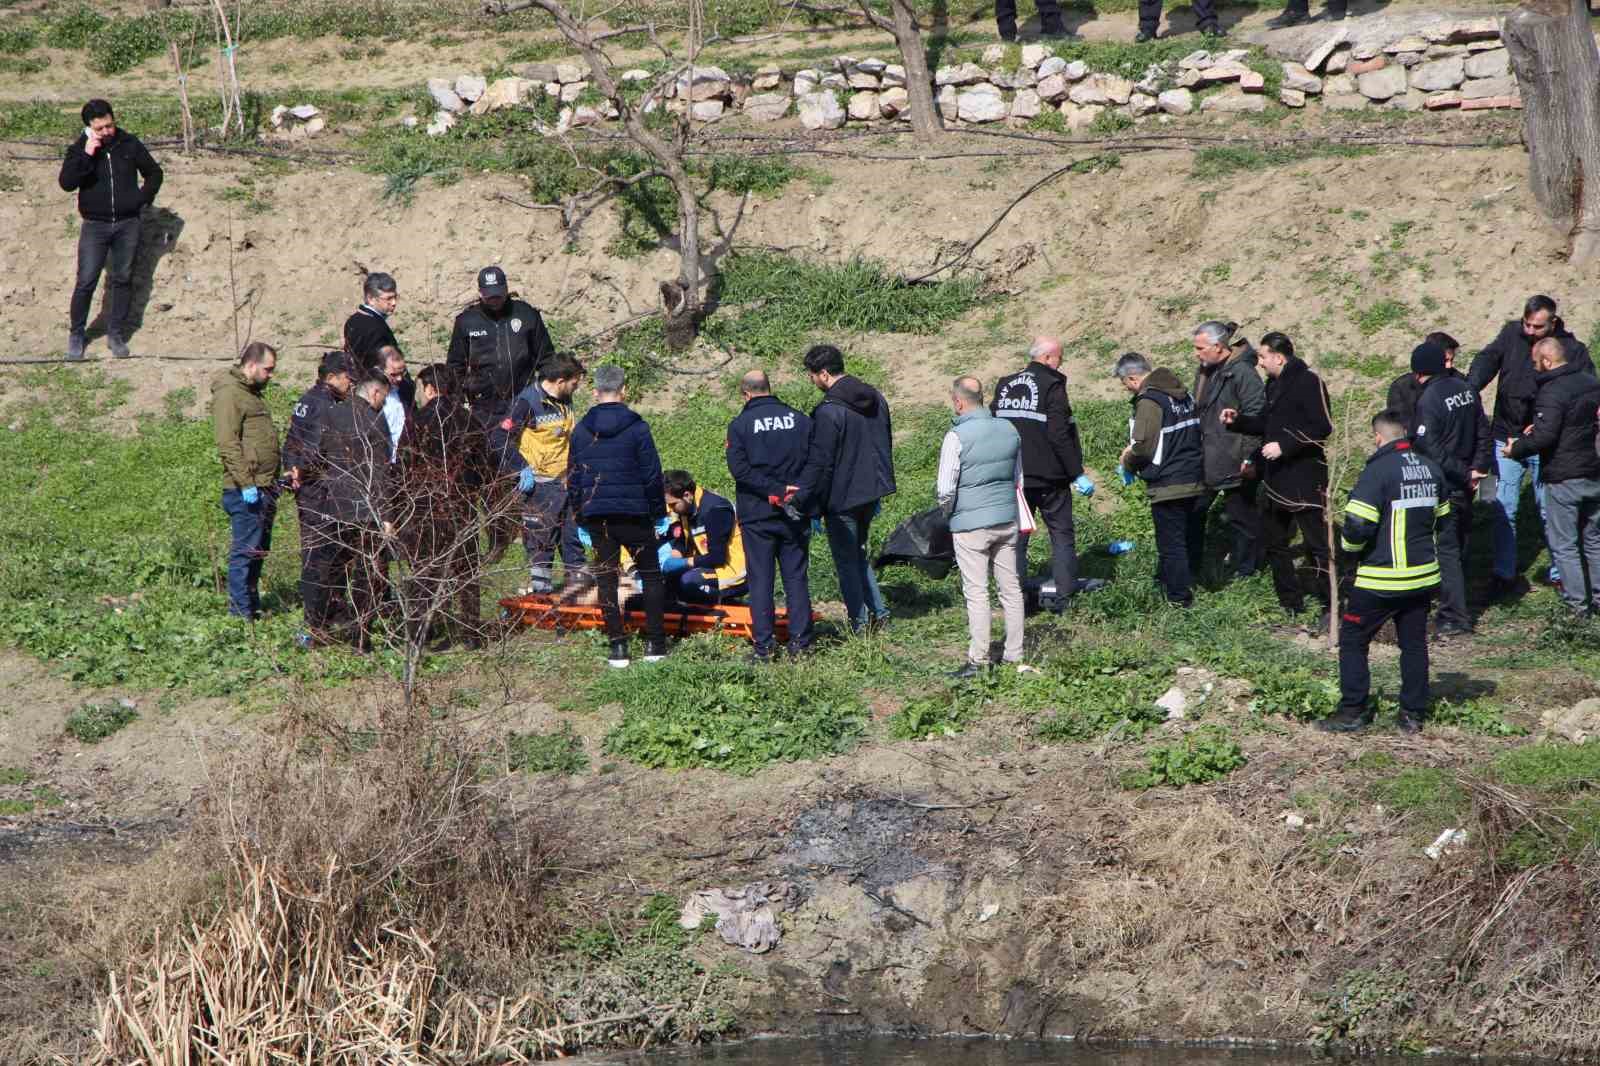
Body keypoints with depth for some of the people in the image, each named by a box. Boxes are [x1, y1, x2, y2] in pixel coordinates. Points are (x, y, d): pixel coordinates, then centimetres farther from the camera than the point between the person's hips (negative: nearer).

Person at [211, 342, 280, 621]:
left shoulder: (252, 393, 21)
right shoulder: (229, 393, -11)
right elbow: (228, 444, -18)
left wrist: (273, 480, 23)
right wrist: (246, 483, -22)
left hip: (263, 488, 10)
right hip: (245, 491, -10)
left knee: (259, 551, 13)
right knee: (245, 551, -7)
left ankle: (252, 607, 19)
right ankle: (241, 611, -5)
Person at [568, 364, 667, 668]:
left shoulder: (581, 431, 3)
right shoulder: (637, 428, -7)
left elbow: (574, 479, 8)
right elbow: (652, 475, -6)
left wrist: (579, 514, 16)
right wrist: (658, 512, 4)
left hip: (596, 516, 3)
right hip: (634, 514, -3)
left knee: (606, 580, 8)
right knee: (651, 575, 10)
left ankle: (618, 648, 4)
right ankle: (654, 644, 6)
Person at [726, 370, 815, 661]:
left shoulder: (740, 425, -5)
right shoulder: (801, 421, 5)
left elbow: (739, 469, -14)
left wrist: (775, 490, -15)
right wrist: (789, 492, 1)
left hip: (757, 514, -3)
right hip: (795, 516, 3)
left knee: (760, 580, 2)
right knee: (796, 577, 8)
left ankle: (763, 645, -1)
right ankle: (800, 642, 6)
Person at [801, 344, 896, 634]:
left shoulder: (828, 411, -20)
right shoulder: (875, 398, 7)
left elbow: (819, 463, -20)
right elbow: (885, 445, 17)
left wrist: (811, 504, -15)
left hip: (842, 497, -8)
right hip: (872, 491, 8)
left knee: (846, 560, 5)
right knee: (858, 553, 22)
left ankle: (859, 621, 8)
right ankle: (879, 611, 16)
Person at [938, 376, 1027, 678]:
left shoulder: (957, 437, -15)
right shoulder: (1009, 430, 4)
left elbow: (945, 490, -13)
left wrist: (948, 510, 6)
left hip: (971, 524, -6)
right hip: (1007, 520, 6)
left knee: (976, 592, -2)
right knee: (1011, 588, 11)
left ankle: (978, 660, -2)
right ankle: (1014, 655, 17)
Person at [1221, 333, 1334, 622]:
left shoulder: (1308, 383, -13)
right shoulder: (1275, 385, 15)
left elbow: (1322, 428, -19)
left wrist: (1284, 446, -21)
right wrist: (1238, 421, 8)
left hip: (1304, 479, -10)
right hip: (1276, 478, 10)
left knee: (1317, 544, -8)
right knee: (1273, 541, 15)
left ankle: (1331, 608, -5)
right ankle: (1291, 605, 24)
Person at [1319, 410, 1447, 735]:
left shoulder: (1378, 470, -17)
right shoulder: (1431, 469, 6)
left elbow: (1358, 525, -20)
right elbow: (1442, 517, 17)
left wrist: (1349, 545, 0)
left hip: (1381, 578, -6)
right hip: (1424, 575, 6)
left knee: (1353, 640, 6)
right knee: (1414, 643, 14)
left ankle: (1353, 711, 5)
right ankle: (1413, 713, 16)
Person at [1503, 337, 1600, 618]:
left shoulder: (1551, 392, -18)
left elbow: (1545, 436, -26)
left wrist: (1516, 449, -9)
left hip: (1563, 479, -8)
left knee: (1563, 544, 2)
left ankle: (1577, 603, 2)